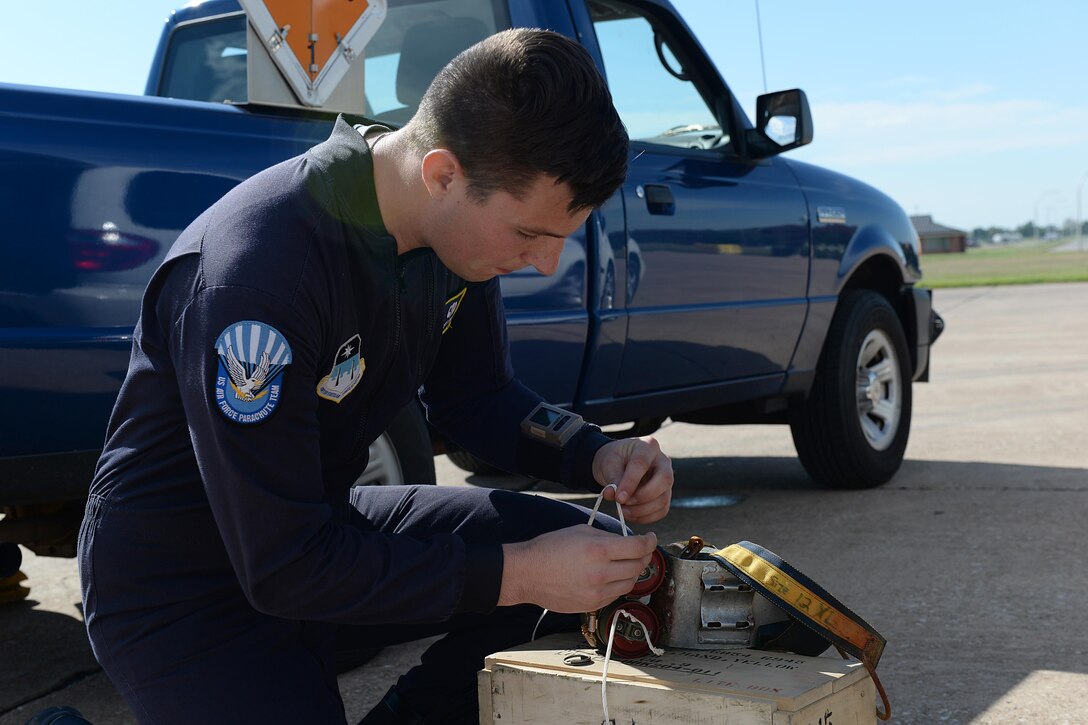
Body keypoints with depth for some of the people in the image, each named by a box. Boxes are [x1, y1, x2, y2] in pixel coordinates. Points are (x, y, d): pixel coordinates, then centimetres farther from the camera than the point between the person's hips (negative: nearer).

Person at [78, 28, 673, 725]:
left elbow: (477, 397, 8)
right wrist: (518, 575, -28)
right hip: (182, 591, -7)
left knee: (599, 557, -3)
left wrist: (600, 458, -11)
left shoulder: (460, 223, -9)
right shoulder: (255, 269, -32)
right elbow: (283, 565, -28)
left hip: (324, 526, 7)